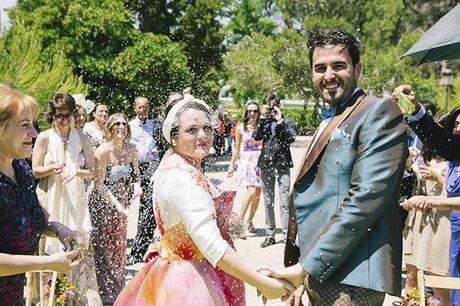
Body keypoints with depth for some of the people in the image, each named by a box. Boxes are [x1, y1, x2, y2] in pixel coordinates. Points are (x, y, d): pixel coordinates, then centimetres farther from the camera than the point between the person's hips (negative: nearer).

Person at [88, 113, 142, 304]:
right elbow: (99, 184, -19)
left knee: (120, 244, 13)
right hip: (102, 202, -5)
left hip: (121, 202, 5)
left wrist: (137, 185, -14)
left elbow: (135, 174, 9)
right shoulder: (103, 151, -20)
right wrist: (116, 204, -26)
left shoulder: (131, 150, -5)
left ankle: (119, 290, 30)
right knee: (105, 246, 2)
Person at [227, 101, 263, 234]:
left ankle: (250, 221, 20)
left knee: (257, 193, 5)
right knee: (251, 191, -16)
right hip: (246, 160, -2)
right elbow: (236, 149, 11)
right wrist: (232, 165, 13)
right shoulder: (241, 128, 3)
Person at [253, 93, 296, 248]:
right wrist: (263, 117, -10)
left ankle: (287, 234, -5)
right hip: (266, 165, 4)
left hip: (282, 165, -4)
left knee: (284, 201, -8)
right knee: (268, 202, 11)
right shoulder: (264, 122, 9)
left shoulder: (288, 121, 2)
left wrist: (280, 120, -15)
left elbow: (291, 138, -14)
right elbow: (256, 136, -6)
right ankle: (270, 235, 19)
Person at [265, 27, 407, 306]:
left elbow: (365, 198, -18)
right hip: (317, 273, 8)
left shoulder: (379, 113, -8)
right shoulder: (327, 124, 19)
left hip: (351, 278, -8)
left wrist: (306, 266, -17)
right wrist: (304, 278, 17)